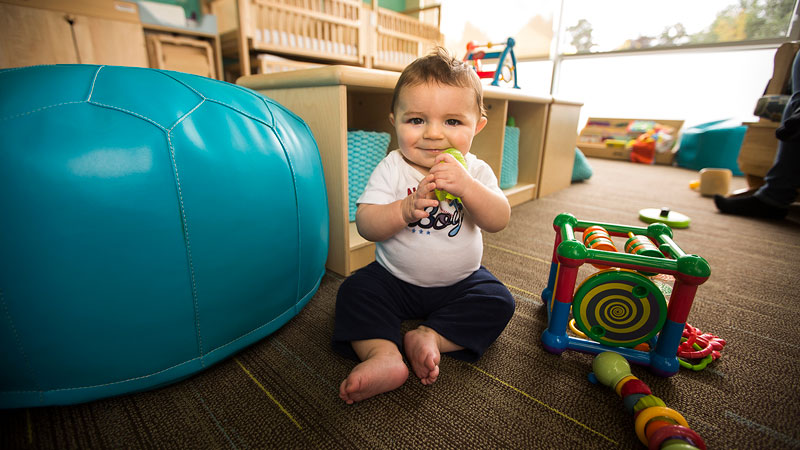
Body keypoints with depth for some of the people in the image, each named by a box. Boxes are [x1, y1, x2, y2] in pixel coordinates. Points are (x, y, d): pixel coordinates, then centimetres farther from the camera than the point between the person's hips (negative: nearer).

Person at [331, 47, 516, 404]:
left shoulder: (476, 171, -7)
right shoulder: (392, 168, -12)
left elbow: (498, 221, -20)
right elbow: (365, 225, -20)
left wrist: (466, 186, -36)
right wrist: (406, 209, -38)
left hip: (460, 282, 2)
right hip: (395, 278, -1)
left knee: (499, 303, -15)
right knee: (355, 291, -17)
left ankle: (430, 337, -16)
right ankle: (382, 354, -26)